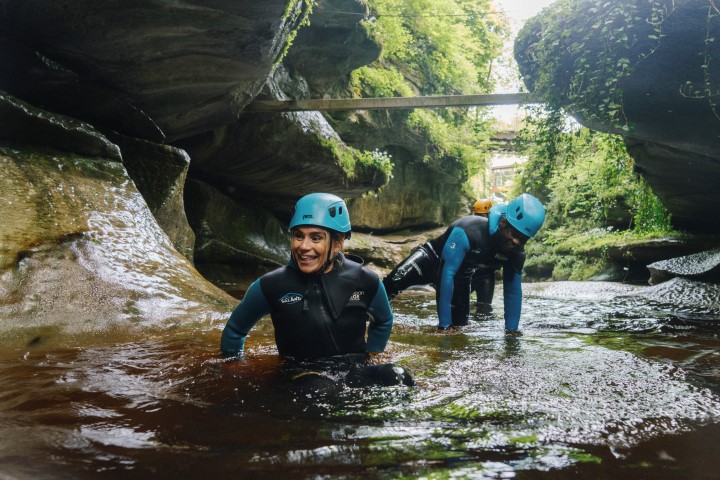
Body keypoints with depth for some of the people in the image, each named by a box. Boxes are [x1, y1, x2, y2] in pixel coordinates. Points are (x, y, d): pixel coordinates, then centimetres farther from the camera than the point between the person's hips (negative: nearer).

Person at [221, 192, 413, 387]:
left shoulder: (365, 282, -3)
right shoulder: (271, 286, -7)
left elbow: (384, 321, 21)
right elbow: (234, 331, 12)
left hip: (355, 374, 2)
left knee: (396, 377, -30)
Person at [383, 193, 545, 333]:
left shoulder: (516, 252, -21)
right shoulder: (468, 231, -40)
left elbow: (513, 291, -10)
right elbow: (447, 274, -40)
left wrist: (512, 330, -13)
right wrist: (444, 324, -39)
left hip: (461, 274, 6)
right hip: (433, 258, -6)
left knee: (459, 325, 0)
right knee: (394, 282, -31)